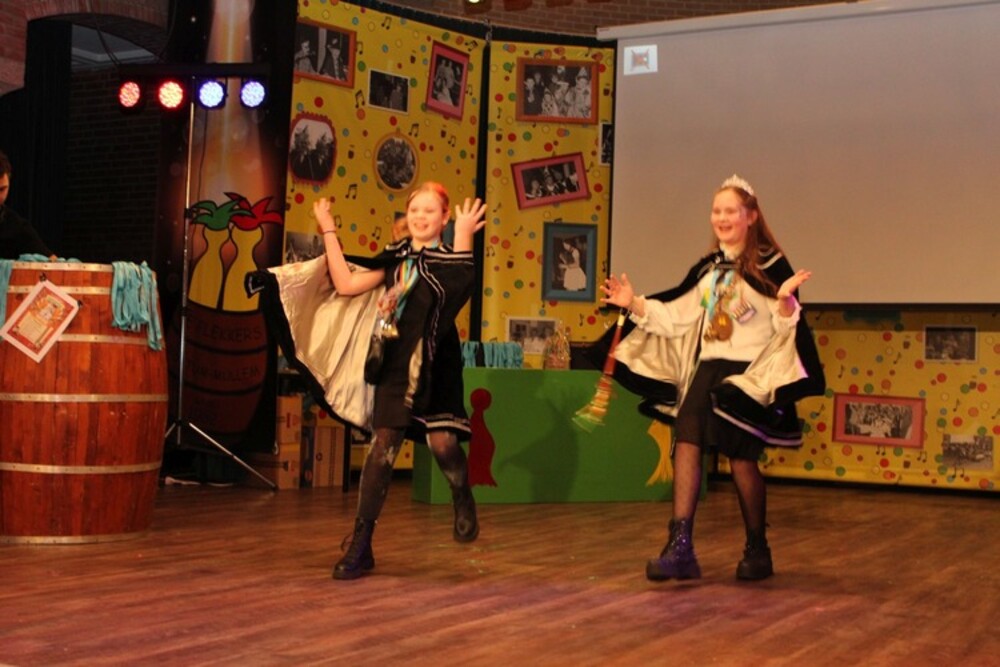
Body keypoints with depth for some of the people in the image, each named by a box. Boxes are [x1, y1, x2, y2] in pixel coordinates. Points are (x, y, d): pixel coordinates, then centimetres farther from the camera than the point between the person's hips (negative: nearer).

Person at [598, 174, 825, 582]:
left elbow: (786, 326, -11)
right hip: (706, 369, 5)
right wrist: (634, 303, 5)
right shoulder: (708, 268, 13)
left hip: (747, 374, -5)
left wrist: (785, 299, -31)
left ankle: (757, 551, 19)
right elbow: (676, 317, 13)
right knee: (687, 444, -10)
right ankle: (680, 547, -13)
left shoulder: (770, 265, -5)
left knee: (741, 458, 0)